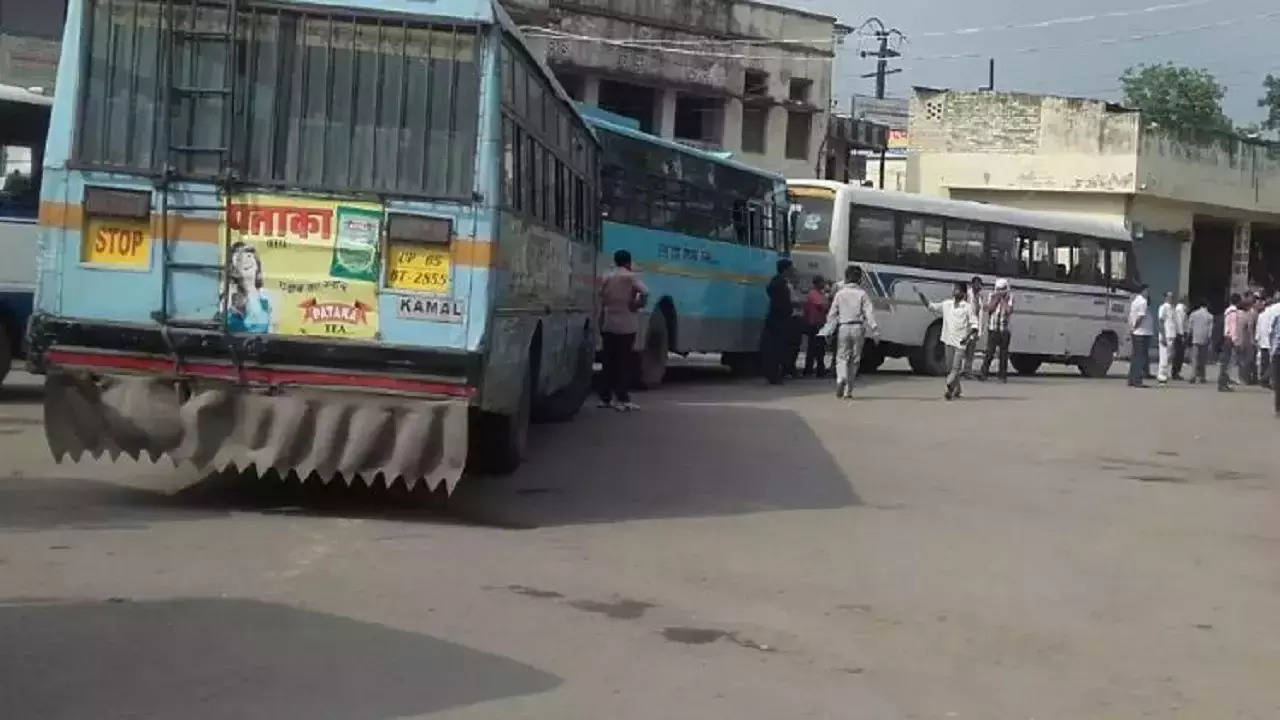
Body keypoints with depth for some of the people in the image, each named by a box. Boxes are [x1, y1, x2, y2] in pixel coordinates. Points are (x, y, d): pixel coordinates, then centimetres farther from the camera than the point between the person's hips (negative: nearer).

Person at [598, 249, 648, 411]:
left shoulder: (606, 278, 9)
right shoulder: (631, 277, -6)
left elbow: (602, 302, 9)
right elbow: (644, 292, -23)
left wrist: (601, 325, 12)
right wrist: (638, 304, -6)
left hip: (608, 325, 5)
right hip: (626, 325, -5)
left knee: (608, 362, 11)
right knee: (624, 362, -3)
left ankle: (605, 398, 13)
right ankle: (622, 399, -7)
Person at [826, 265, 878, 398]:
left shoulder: (840, 293, 5)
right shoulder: (862, 294, -1)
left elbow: (832, 314, 6)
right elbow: (869, 313, -7)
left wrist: (829, 331, 11)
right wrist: (875, 330, -8)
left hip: (843, 328, 1)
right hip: (858, 327, -1)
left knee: (841, 357, 5)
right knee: (854, 359, 9)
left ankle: (841, 378, -27)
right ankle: (848, 390, 11)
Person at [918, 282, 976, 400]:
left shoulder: (967, 308, -5)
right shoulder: (946, 305, 8)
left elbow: (974, 326, -7)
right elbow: (930, 306, 13)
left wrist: (968, 336, -22)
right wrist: (921, 296, -1)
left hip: (961, 342, -5)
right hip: (949, 340, 5)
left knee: (956, 368, -11)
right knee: (950, 368, 8)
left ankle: (949, 389, -19)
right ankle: (956, 390, 21)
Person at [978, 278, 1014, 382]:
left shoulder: (1010, 297, 2)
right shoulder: (992, 296, 5)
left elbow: (1009, 311, -12)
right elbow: (989, 308, -9)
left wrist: (1003, 300, -10)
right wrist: (997, 299, -9)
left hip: (1004, 330, 0)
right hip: (993, 329, 0)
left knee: (1004, 353, 4)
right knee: (990, 352, -8)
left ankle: (1003, 375, 11)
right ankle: (983, 373, -5)